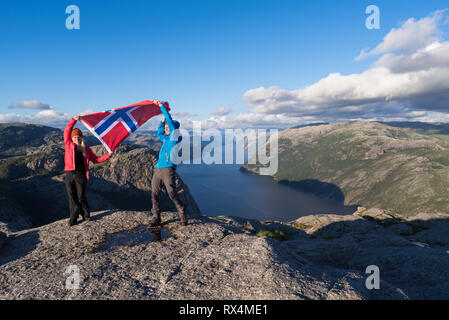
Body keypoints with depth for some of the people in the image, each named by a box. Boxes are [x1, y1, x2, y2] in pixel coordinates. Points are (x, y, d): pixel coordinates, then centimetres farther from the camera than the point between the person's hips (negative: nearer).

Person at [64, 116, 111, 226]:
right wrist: (74, 120, -3)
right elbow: (67, 131, 3)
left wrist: (108, 155, 11)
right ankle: (73, 218, 13)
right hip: (69, 174, 1)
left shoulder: (86, 149, 13)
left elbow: (96, 159, 18)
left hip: (81, 175, 0)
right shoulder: (69, 145, 10)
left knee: (81, 197, -1)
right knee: (72, 197, 4)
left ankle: (86, 215, 18)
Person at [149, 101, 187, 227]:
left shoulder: (175, 137, 3)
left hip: (168, 170, -8)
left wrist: (161, 106, 2)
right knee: (154, 194, 3)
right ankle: (156, 218, 11)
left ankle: (182, 216, 4)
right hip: (157, 170, 8)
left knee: (172, 194, -10)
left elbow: (170, 121, -4)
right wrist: (162, 120, 34)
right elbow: (159, 134, 46)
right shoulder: (165, 139, 24)